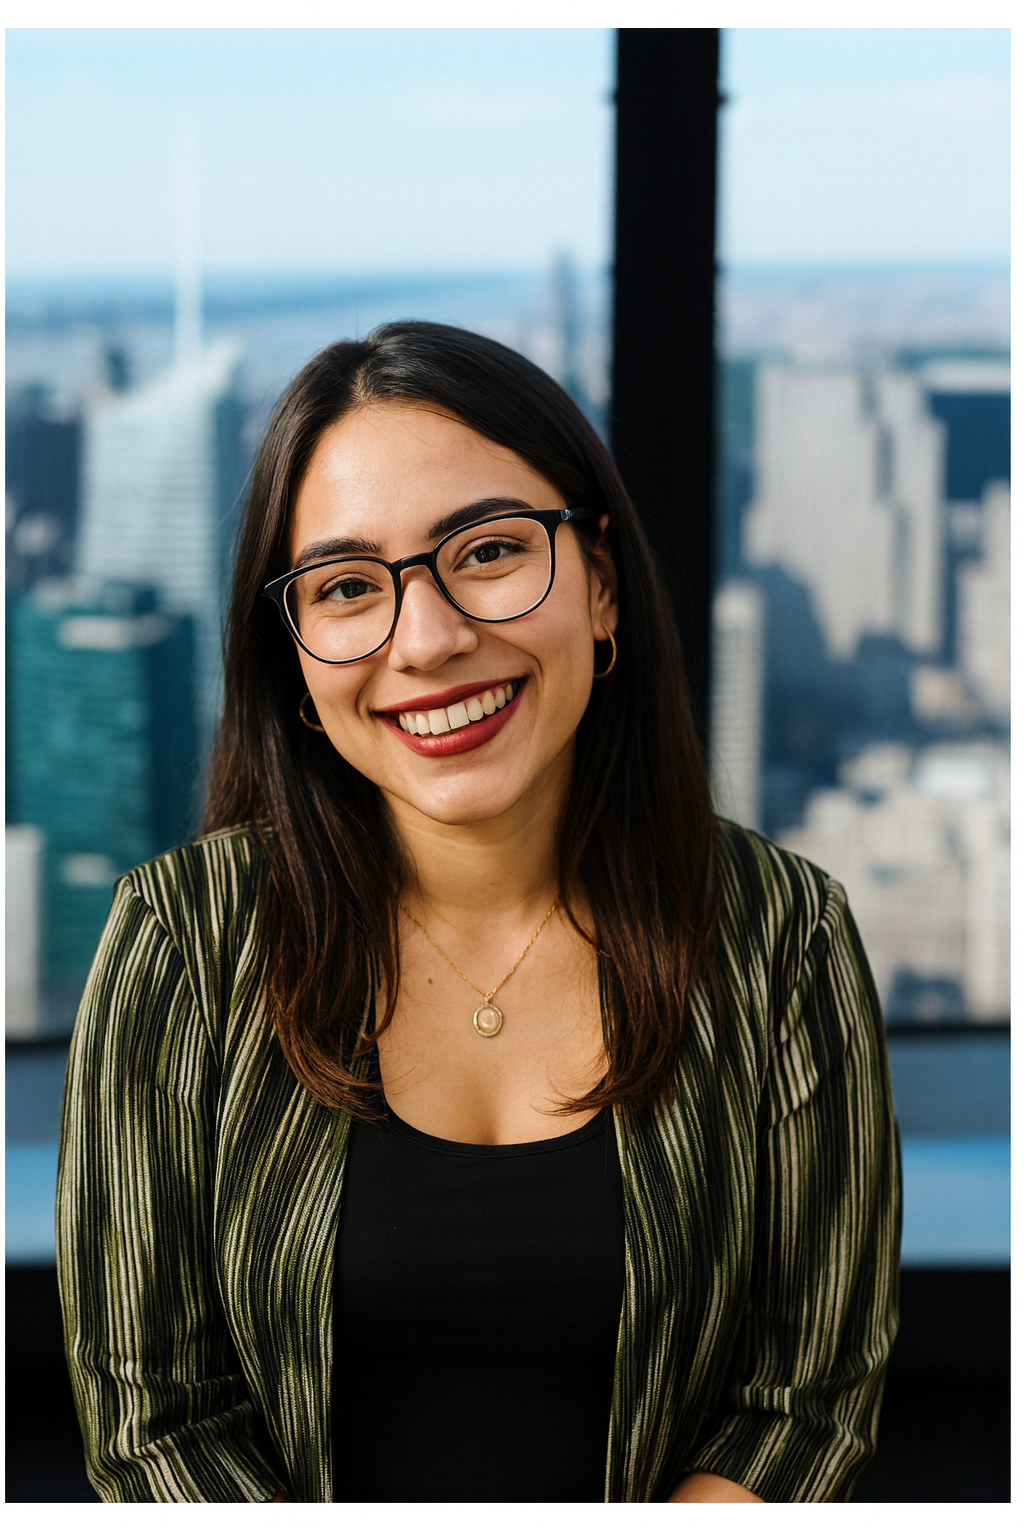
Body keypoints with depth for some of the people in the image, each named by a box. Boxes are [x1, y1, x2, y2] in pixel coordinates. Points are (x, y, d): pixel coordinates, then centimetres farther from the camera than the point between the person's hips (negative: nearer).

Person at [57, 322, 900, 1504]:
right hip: (309, 1495, 0)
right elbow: (152, 1415, -5)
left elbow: (811, 1396, -2)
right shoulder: (178, 945, -7)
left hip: (672, 1502, 1)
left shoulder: (785, 941, -6)